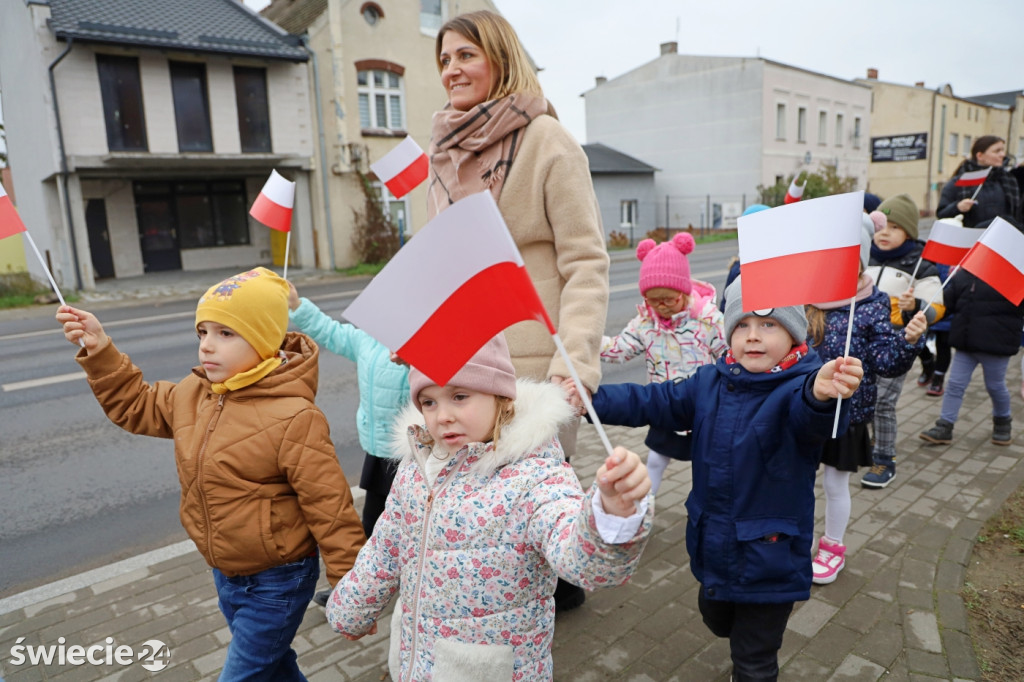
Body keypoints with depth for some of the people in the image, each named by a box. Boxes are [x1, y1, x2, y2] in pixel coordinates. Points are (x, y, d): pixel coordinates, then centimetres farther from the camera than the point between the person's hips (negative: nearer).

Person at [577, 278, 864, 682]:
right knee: (715, 618, 32)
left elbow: (809, 415, -45)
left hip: (769, 557, -6)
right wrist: (592, 399, -11)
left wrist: (821, 394, -69)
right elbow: (653, 402, 1)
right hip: (713, 547, 7)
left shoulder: (797, 387, -23)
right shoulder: (710, 383, -3)